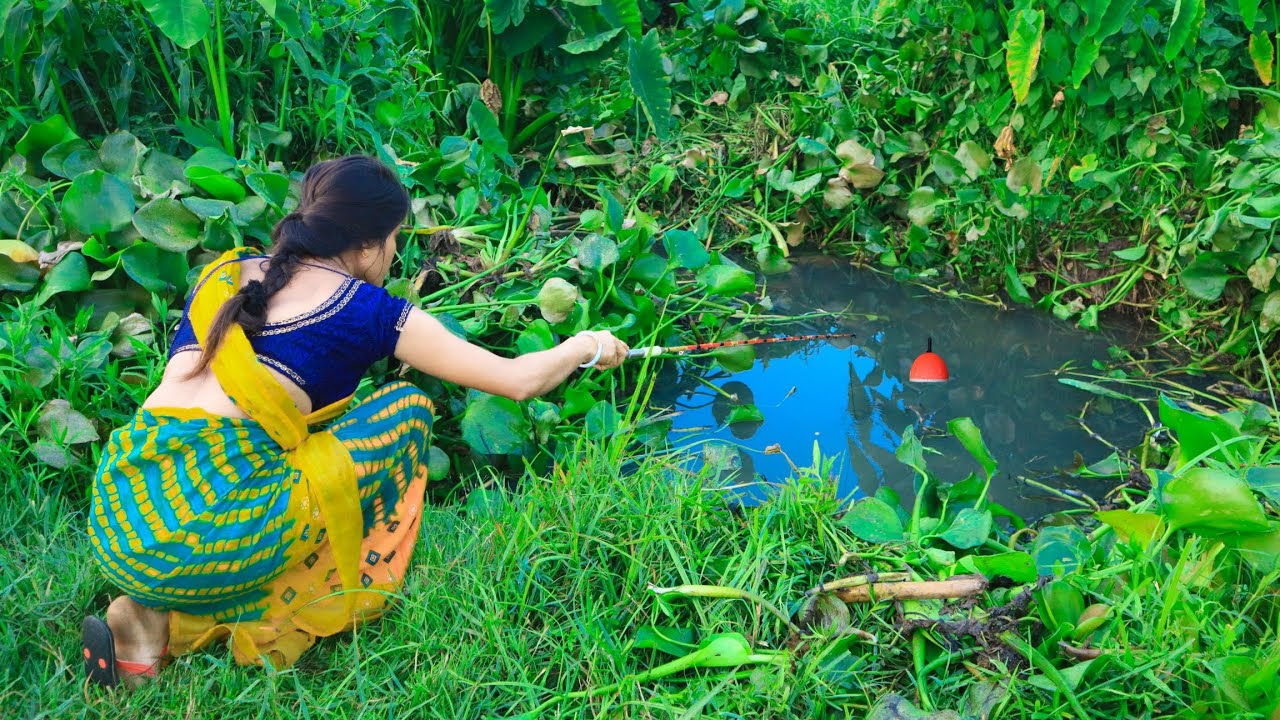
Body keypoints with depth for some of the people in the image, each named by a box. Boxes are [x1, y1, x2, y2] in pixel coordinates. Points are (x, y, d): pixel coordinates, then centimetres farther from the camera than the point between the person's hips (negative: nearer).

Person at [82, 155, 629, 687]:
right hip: (211, 536, -6)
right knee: (405, 411, 11)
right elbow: (518, 381, 8)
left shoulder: (225, 273, 18)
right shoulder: (364, 308, 3)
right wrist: (586, 347, 28)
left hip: (115, 522, 6)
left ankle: (156, 620, 12)